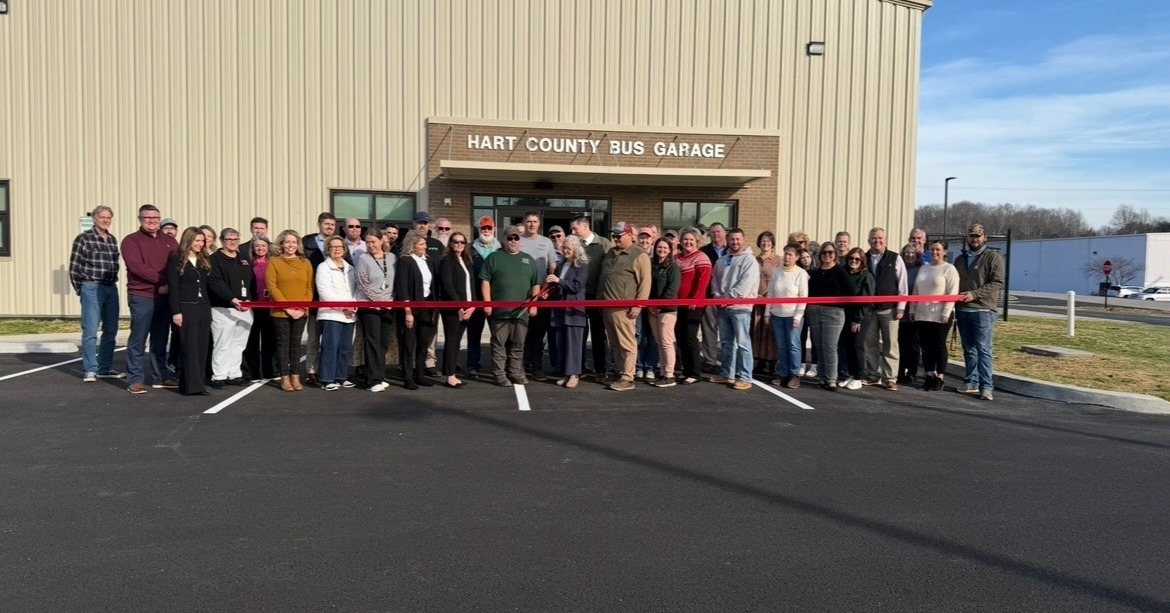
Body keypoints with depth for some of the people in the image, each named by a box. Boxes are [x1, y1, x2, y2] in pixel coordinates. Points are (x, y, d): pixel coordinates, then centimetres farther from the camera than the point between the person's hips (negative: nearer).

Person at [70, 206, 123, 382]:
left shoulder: (113, 239, 12)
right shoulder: (84, 239, -5)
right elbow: (74, 267, -4)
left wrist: (113, 281, 8)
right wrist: (80, 289, -3)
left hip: (111, 288, 6)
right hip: (92, 288, -6)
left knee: (111, 330, 9)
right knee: (90, 331, -5)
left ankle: (105, 369, 17)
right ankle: (90, 370, 0)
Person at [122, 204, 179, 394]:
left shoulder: (169, 241, 15)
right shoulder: (131, 241, -1)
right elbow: (136, 266, -14)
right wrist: (162, 280, -17)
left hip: (165, 297, 5)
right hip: (141, 297, -5)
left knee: (160, 339, 12)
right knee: (138, 339, -2)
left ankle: (161, 376, 19)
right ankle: (135, 379, 2)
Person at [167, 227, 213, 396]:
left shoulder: (204, 260, 15)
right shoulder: (176, 259, -1)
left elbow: (209, 285, 13)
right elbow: (173, 287, -7)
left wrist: (208, 307, 6)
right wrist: (176, 311, -13)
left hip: (204, 307, 6)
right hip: (186, 308, -6)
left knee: (202, 347, 4)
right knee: (189, 346, -7)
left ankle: (196, 383, 9)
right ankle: (192, 385, -6)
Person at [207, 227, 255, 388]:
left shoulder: (244, 260, 19)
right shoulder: (215, 259, -1)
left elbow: (252, 282, 15)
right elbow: (215, 283, -14)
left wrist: (249, 299, -1)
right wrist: (232, 299, -25)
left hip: (245, 309, 6)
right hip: (223, 309, -6)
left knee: (238, 345, 9)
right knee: (222, 344, -4)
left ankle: (234, 374, 16)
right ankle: (219, 376, 2)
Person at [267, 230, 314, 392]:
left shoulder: (305, 263, 8)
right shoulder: (274, 262, 0)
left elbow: (309, 288, 6)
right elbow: (271, 286, -6)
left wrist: (303, 307, -7)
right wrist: (287, 307, -13)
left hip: (301, 312, 2)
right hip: (280, 311, -2)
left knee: (296, 343, 7)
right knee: (283, 343, 2)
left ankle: (295, 377, 12)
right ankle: (285, 378, 6)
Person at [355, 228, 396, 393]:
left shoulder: (392, 258, 7)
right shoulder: (363, 259, -4)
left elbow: (397, 282, 10)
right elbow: (363, 285, -7)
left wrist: (391, 300, -2)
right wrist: (379, 301, -10)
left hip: (388, 307, 4)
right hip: (369, 306, -4)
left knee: (384, 343, 7)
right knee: (373, 342, -4)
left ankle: (379, 376, 16)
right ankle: (374, 380, -3)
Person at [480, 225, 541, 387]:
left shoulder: (528, 259, 15)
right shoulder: (494, 257, 5)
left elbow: (535, 284, 15)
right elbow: (485, 281, 0)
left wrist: (534, 304, 5)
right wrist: (487, 303, -8)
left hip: (522, 311, 3)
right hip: (499, 310, -3)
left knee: (518, 344, 8)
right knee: (499, 343, 0)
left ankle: (516, 372, 18)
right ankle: (500, 374, 5)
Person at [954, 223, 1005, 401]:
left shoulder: (993, 257, -1)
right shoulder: (960, 259, 19)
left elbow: (997, 283, -10)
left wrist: (974, 294, -19)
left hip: (983, 310, -6)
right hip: (962, 310, 6)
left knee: (983, 349, -10)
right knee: (969, 350, 9)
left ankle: (986, 387, -9)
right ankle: (972, 383, 15)